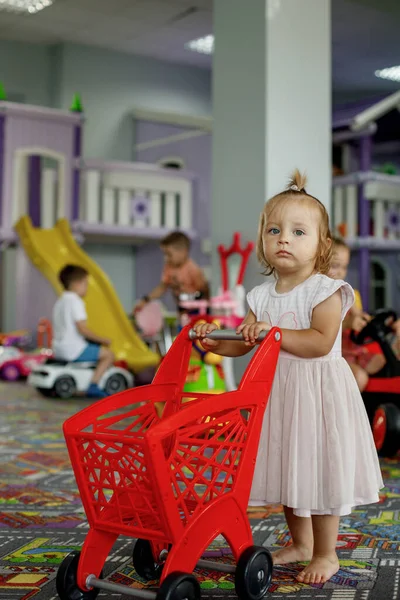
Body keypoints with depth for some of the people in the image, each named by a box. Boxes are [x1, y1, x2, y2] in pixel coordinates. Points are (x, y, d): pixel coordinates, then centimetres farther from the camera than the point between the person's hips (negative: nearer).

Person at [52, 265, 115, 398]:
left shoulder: (59, 302, 15)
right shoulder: (75, 302, -15)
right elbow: (83, 329, -22)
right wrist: (103, 340, -11)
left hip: (58, 349, 10)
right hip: (73, 349, -10)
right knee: (108, 354, -4)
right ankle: (93, 386, -12)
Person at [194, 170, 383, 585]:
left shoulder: (325, 291, -13)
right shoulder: (262, 295, 5)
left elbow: (321, 342, -25)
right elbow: (243, 344, 9)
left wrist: (274, 332, -31)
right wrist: (213, 341, -8)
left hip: (317, 394, -6)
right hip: (277, 394, 6)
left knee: (318, 471, 2)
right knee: (288, 471, 16)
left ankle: (326, 554, 19)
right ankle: (300, 544, 35)